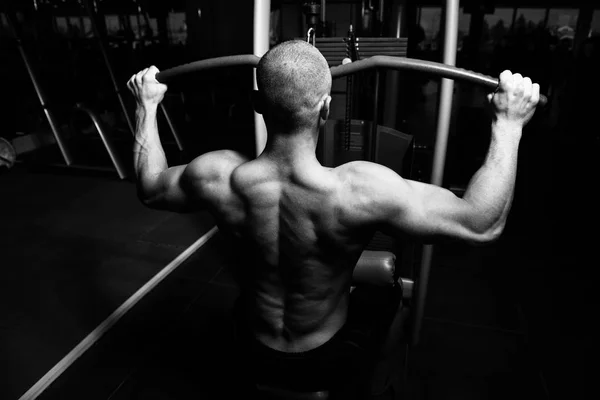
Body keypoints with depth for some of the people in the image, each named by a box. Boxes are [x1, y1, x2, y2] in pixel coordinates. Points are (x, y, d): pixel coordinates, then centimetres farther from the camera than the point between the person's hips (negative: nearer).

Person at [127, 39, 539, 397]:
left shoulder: (218, 177, -27)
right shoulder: (358, 190, -37)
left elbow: (149, 188, -5)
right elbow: (482, 224, -27)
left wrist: (147, 106, 4)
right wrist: (508, 124, -19)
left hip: (256, 356, 3)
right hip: (328, 360, -2)